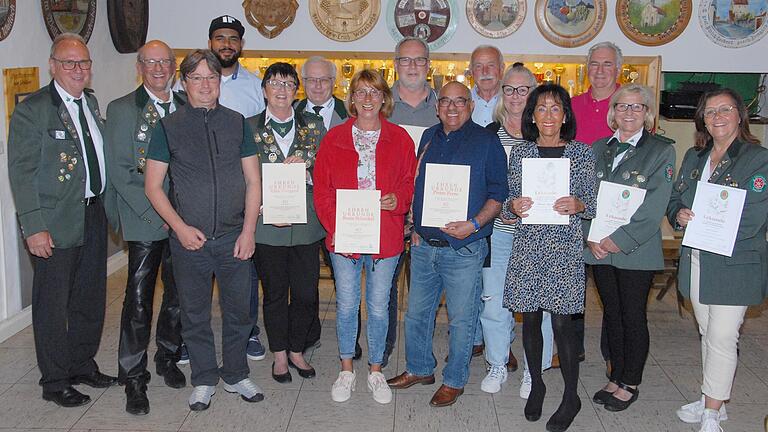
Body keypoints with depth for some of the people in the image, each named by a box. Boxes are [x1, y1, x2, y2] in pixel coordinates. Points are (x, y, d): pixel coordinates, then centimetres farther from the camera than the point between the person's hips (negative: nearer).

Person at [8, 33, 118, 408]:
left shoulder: (91, 102, 10)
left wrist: (107, 206, 9)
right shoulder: (32, 110, -11)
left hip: (94, 215, 7)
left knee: (90, 299, 17)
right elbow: (21, 173, -14)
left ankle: (83, 365, 36)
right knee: (52, 304, 6)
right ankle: (55, 381, 21)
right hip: (55, 222, -7)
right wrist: (34, 227, -18)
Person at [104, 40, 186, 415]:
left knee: (179, 295, 11)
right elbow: (119, 172, -6)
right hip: (145, 221, -3)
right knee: (138, 300, -1)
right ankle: (133, 378, 11)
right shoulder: (121, 109, -1)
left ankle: (168, 359, 30)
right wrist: (156, 212, -12)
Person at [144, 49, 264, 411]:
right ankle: (204, 380, 27)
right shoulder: (168, 127, 0)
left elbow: (253, 181, 5)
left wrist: (248, 230, -4)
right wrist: (181, 228, -10)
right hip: (189, 239, -1)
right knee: (195, 314, 10)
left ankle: (235, 375, 29)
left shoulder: (237, 123, 5)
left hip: (234, 238, 1)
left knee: (238, 310, 10)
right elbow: (152, 185, 0)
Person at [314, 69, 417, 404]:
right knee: (346, 306, 10)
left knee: (379, 308, 9)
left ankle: (376, 371, 27)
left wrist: (398, 200, -16)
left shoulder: (400, 139, 2)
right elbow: (322, 189, 1)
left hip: (385, 237, 0)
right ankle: (346, 370, 28)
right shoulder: (334, 138, 2)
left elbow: (410, 183, 6)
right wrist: (335, 227, -10)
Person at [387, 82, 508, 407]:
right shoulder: (429, 137, 12)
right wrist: (415, 227, 10)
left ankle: (454, 380, 23)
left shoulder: (486, 141, -4)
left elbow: (498, 193, -6)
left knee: (461, 318, 6)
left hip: (463, 248, -5)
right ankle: (419, 368, 34)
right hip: (423, 244, 5)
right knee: (416, 313, 15)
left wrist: (474, 224, -19)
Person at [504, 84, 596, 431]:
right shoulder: (519, 153, 7)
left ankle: (571, 397, 13)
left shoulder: (581, 153, 3)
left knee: (561, 321, -4)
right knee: (530, 318, 9)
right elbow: (509, 205, 11)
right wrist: (513, 207, -11)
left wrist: (578, 205, -15)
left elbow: (592, 204, 6)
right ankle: (536, 385, 28)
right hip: (527, 245, 2)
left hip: (565, 246, -2)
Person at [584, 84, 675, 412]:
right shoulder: (598, 149, 10)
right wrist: (592, 237, -9)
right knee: (612, 314, 14)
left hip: (636, 252, -4)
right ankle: (616, 378, 28)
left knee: (633, 317, 5)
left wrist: (620, 240, -17)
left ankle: (630, 384, 20)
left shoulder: (662, 152, -3)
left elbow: (654, 208, -11)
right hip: (599, 249, 4)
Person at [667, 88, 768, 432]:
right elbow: (675, 200, 14)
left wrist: (698, 221, -18)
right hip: (696, 262, 6)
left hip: (733, 266, -6)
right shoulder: (693, 157, 11)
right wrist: (678, 216, -9)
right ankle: (711, 400, 30)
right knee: (707, 335, 16)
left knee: (722, 339, -3)